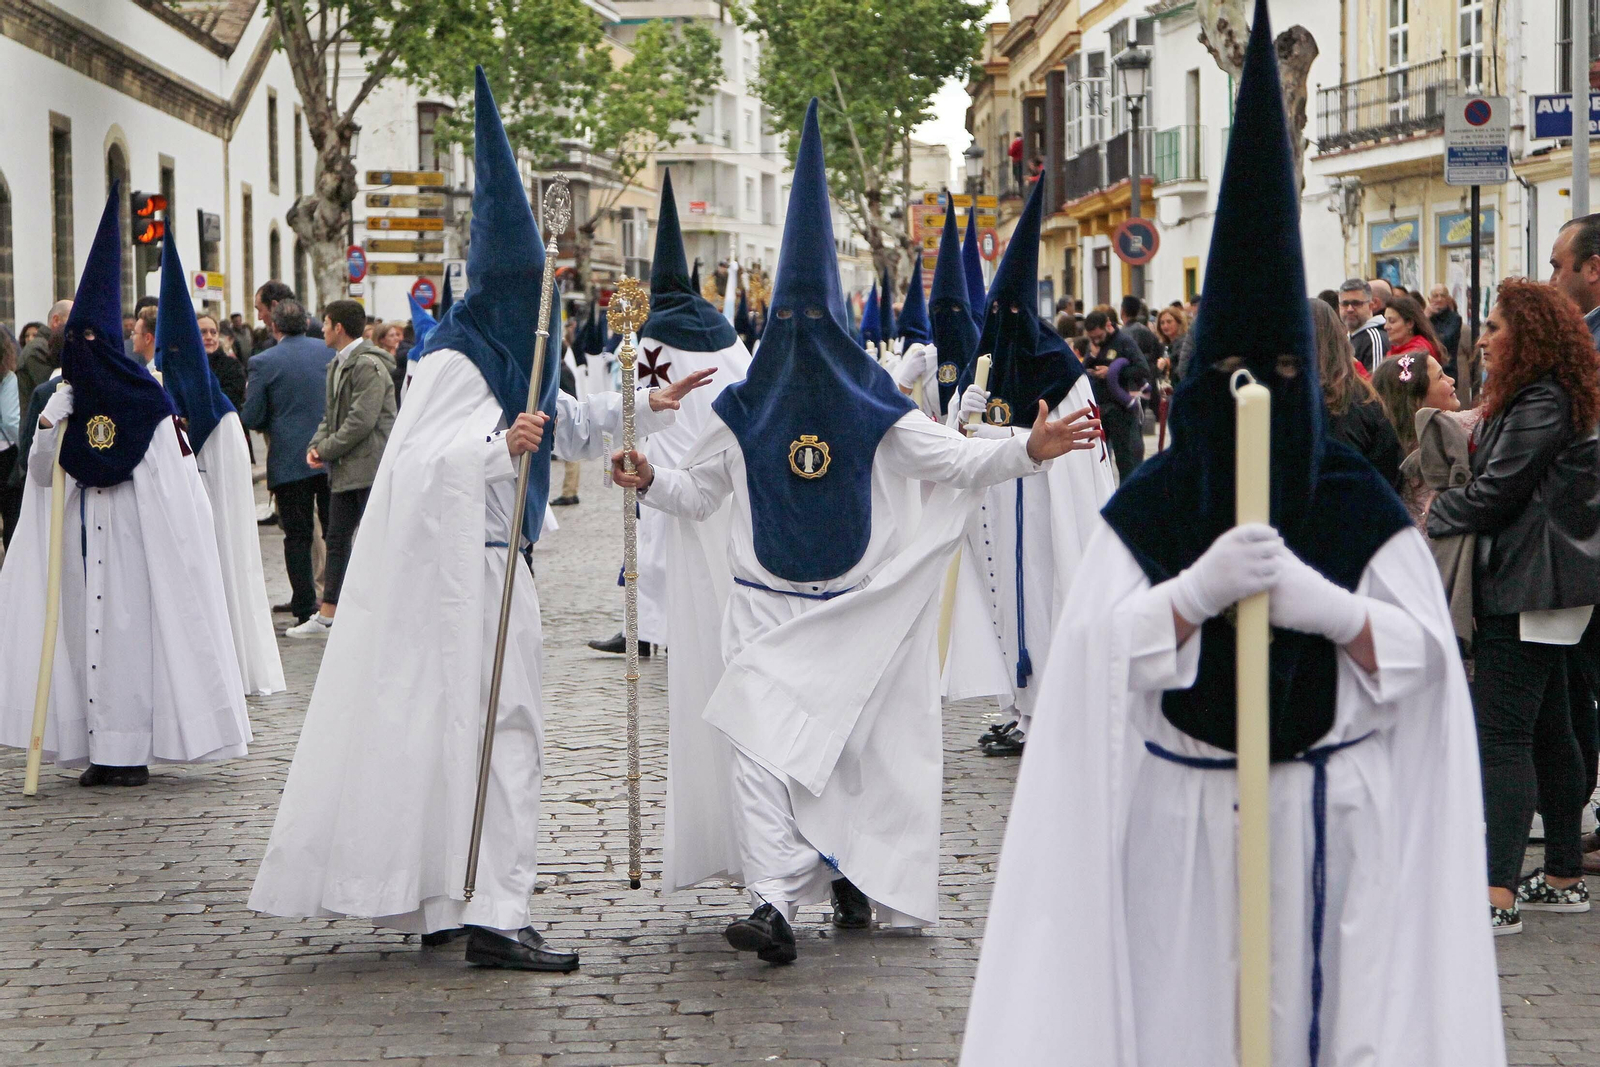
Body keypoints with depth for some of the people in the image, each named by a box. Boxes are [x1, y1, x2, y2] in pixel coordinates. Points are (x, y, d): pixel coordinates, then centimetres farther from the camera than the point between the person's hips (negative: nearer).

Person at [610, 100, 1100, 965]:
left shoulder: (876, 407, 1)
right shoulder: (741, 411, 4)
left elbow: (957, 461, -2)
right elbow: (696, 493, 12)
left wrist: (1028, 451, -16)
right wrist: (649, 482, -8)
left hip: (855, 610, 0)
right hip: (764, 608, 0)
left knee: (853, 744, 6)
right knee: (755, 740, -16)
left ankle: (853, 874, 24)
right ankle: (773, 901, -23)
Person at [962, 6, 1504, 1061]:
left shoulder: (1359, 501, 2)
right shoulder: (1155, 501, 2)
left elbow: (1426, 654, -2)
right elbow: (1098, 649, -5)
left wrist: (1329, 607, -21)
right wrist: (1198, 589, -22)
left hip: (1329, 813, 0)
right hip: (1182, 813, 0)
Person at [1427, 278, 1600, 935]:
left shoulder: (1541, 406, -15)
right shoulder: (1545, 399, 18)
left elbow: (1495, 494, -17)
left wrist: (1429, 518, -4)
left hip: (1528, 589, -11)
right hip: (1542, 587, 11)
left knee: (1501, 733, -12)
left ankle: (1499, 894, -15)